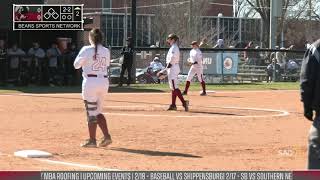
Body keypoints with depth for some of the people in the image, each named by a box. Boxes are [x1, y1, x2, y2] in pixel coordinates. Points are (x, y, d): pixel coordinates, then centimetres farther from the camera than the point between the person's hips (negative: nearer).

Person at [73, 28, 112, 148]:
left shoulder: (87, 50, -9)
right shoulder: (106, 51, 6)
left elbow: (76, 65, -1)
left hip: (91, 81, -5)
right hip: (104, 81, 5)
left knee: (91, 112, 2)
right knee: (98, 111, 18)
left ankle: (92, 140, 6)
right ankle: (106, 136, 6)